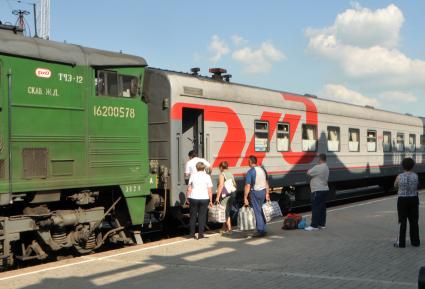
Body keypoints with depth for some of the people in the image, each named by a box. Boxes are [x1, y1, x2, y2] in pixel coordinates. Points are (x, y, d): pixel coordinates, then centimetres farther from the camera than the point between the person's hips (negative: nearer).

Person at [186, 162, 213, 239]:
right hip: (204, 198, -1)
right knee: (202, 216, 6)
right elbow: (210, 190, -3)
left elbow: (189, 189, 1)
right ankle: (200, 234, 4)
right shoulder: (207, 176, -1)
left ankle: (192, 233, 14)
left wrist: (187, 197, 10)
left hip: (193, 198, 1)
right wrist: (211, 201, 2)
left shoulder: (193, 175, 1)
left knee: (193, 216, 10)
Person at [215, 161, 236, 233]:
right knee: (227, 211, 14)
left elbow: (221, 186, -17)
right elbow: (234, 184, 17)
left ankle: (229, 228, -6)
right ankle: (224, 227, 19)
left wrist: (217, 197, -17)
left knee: (225, 212, -3)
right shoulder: (231, 174, 13)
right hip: (232, 194, 8)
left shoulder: (222, 175, -10)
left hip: (225, 195, -8)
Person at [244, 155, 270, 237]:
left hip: (255, 192, -7)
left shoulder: (250, 171, -14)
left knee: (257, 212, -1)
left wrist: (245, 198, -14)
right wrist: (267, 193, 23)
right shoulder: (262, 170, 7)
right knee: (260, 210, 18)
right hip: (263, 191, 7)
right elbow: (266, 182, 14)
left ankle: (260, 231, 1)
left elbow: (248, 186, -17)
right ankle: (263, 229, 22)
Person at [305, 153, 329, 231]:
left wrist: (310, 169, 4)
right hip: (324, 189, 10)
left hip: (318, 191, -10)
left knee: (315, 208, -8)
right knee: (322, 208, 13)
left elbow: (308, 173, -16)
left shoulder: (318, 167, -18)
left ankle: (314, 225, -8)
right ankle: (322, 224, 18)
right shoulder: (326, 167, 14)